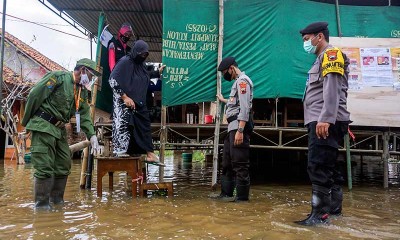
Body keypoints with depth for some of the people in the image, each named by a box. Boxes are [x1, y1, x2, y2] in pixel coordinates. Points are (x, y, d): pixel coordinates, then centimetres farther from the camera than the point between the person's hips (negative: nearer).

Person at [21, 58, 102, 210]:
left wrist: (92, 136, -4)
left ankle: (57, 199, 23)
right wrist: (26, 122, -5)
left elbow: (85, 116, 9)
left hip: (60, 129, 8)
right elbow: (34, 95, -11)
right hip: (43, 125, -8)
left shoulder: (82, 92, 13)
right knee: (45, 167, -8)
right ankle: (41, 204, 3)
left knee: (64, 166, 10)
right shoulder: (58, 77, -10)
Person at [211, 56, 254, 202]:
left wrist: (240, 130, -25)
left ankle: (242, 196, 0)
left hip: (239, 126, -11)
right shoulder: (238, 82, 23)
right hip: (232, 127, 11)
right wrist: (224, 100, 47)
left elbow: (244, 107, -19)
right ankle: (226, 193, 22)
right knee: (227, 162, 14)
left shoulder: (242, 81, -8)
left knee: (240, 163, -7)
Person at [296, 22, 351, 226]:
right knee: (328, 167, 13)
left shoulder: (331, 53, -3)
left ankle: (320, 214, -9)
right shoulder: (322, 58, 26)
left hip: (326, 122, -10)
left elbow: (332, 89, -17)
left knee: (318, 168, -12)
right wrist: (321, 120, 15)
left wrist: (325, 119, -25)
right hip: (321, 122, 10)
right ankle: (334, 207, 22)